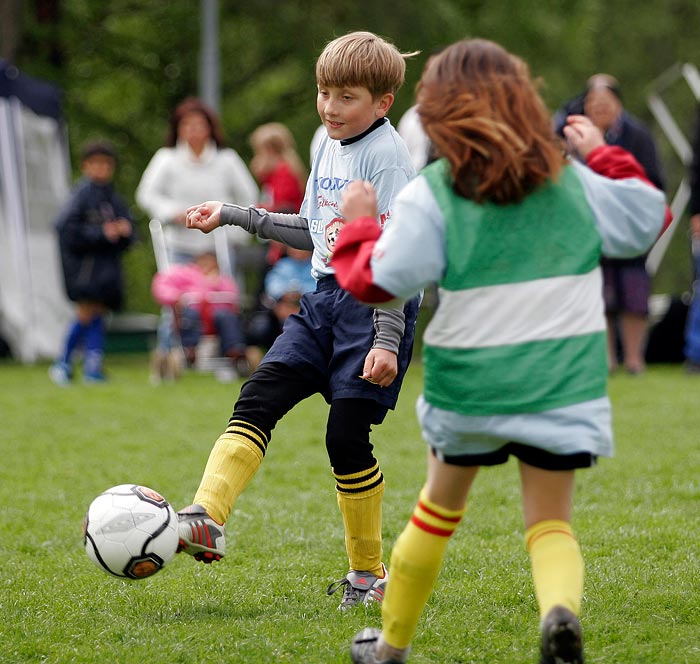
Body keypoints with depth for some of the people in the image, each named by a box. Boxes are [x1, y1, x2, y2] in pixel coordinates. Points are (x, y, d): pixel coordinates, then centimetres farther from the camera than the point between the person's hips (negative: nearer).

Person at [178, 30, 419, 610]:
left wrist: (388, 340, -20)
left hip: (375, 305, -8)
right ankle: (205, 521, -19)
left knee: (346, 436, -7)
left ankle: (369, 573, 8)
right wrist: (234, 215, 27)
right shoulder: (329, 148, 15)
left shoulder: (386, 155, -11)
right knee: (259, 397, -9)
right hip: (325, 300, 8)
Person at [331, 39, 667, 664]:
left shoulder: (430, 196, -7)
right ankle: (561, 609, -27)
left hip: (468, 385, -1)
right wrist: (603, 155, 26)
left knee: (438, 510, 20)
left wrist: (358, 225, 6)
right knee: (550, 522, 5)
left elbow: (378, 281, -12)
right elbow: (646, 219, 15)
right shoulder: (573, 182, 3)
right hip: (561, 382, 1)